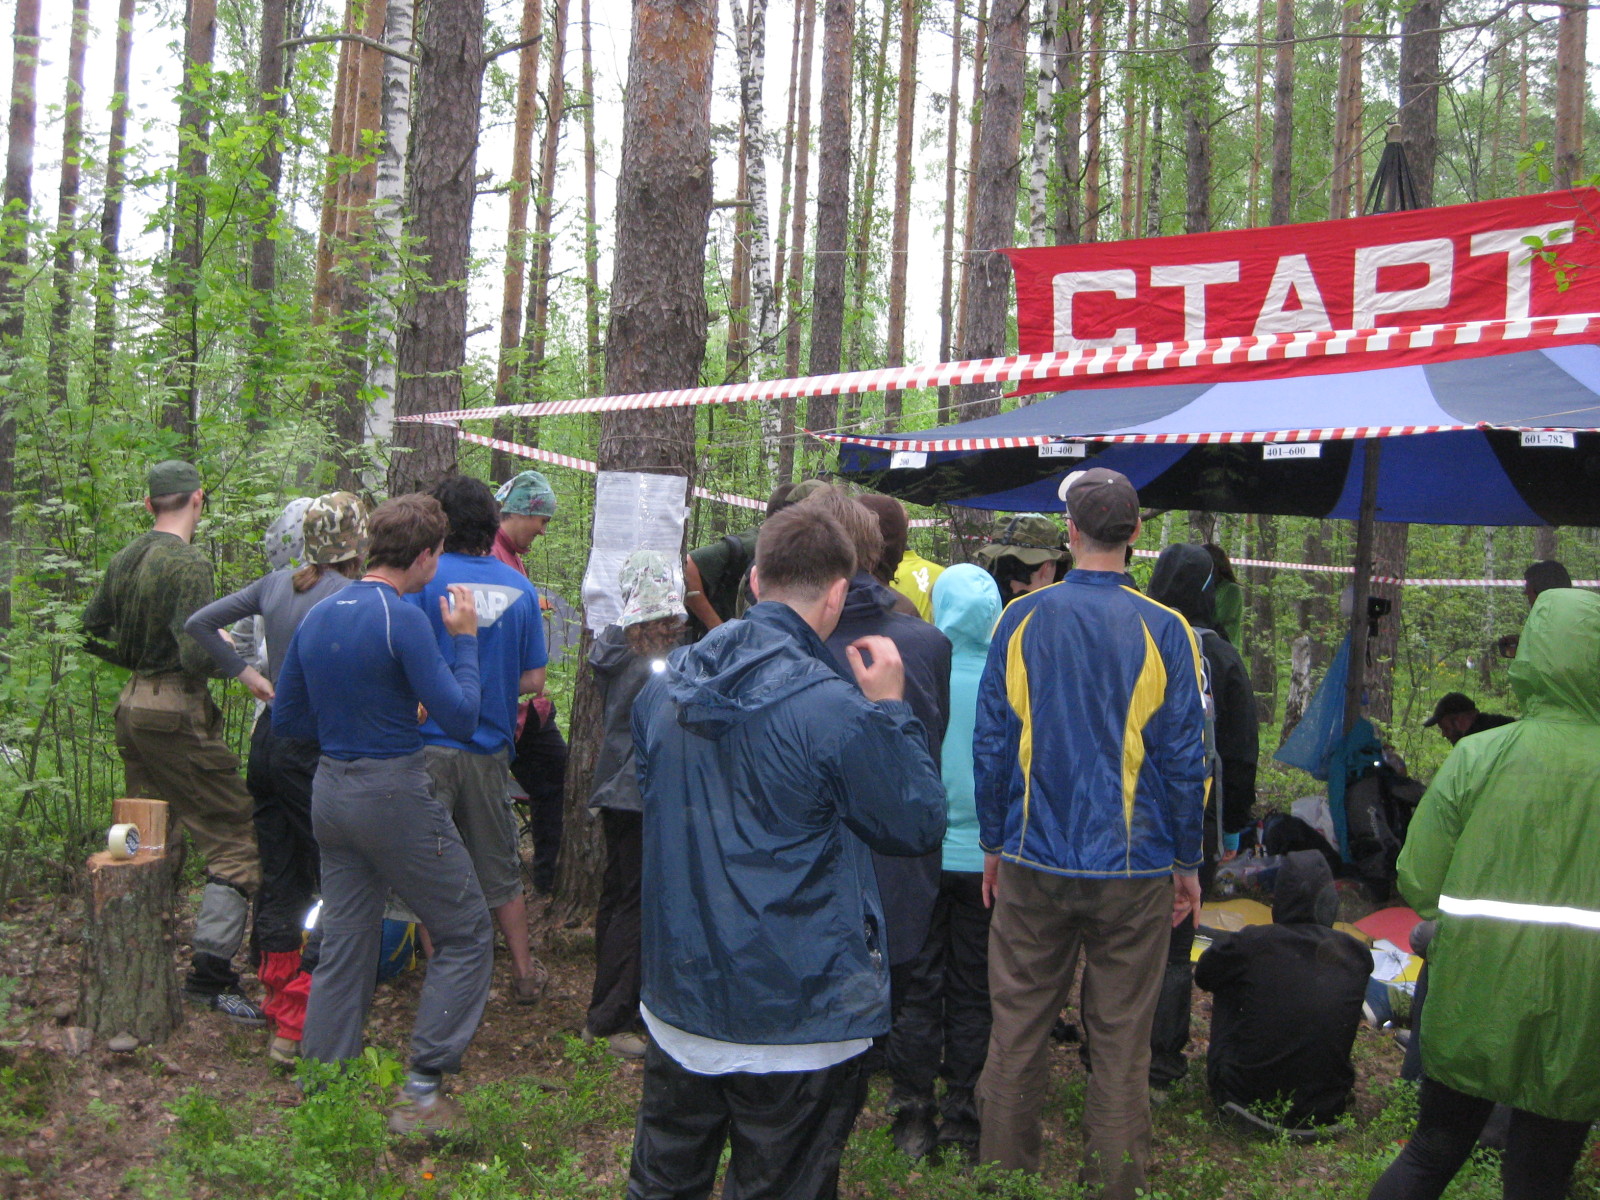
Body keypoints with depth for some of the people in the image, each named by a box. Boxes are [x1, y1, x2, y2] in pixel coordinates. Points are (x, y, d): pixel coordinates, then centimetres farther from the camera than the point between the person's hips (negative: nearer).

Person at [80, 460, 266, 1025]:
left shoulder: (124, 560, 9)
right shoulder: (187, 565, -17)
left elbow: (92, 630, 21)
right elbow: (197, 656, -24)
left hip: (132, 706, 9)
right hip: (178, 713, -9)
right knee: (236, 842, -3)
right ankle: (210, 973, -6)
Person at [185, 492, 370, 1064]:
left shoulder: (278, 583, 6)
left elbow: (199, 623, 10)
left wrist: (246, 674, 9)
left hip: (268, 739, 8)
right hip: (314, 752, -7)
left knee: (278, 878, 16)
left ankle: (278, 1005, 29)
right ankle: (298, 1027, 1)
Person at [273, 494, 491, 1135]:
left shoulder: (317, 617, 8)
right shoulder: (402, 619, -17)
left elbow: (287, 717, 15)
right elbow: (460, 718, -16)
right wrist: (465, 639, -5)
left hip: (330, 790, 8)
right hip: (393, 794, -8)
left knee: (344, 949, 16)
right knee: (466, 937, 6)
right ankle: (421, 1090, 6)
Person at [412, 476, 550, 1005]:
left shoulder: (425, 577, -9)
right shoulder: (520, 587, 3)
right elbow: (533, 680, 4)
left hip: (431, 743, -4)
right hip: (490, 747, 4)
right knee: (500, 868, 17)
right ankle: (525, 974, 26)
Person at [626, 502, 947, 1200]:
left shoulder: (666, 687, 0)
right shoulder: (834, 708, -22)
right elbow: (919, 826, -10)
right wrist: (890, 707, -2)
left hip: (678, 1003, 6)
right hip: (797, 1024, -6)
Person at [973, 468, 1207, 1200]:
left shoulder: (1020, 620, -3)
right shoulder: (1164, 631, -8)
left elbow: (991, 744, 1)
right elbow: (1185, 757, -4)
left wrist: (993, 844, 12)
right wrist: (1188, 862, 7)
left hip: (1034, 863, 1)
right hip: (1134, 867, -1)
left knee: (1017, 1029, 12)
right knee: (1122, 1041, 9)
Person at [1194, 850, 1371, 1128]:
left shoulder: (1252, 942, -14)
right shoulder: (1357, 954, -4)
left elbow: (1203, 975, 7)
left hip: (1246, 1098, -3)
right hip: (1327, 1108, 3)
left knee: (1226, 992, 17)